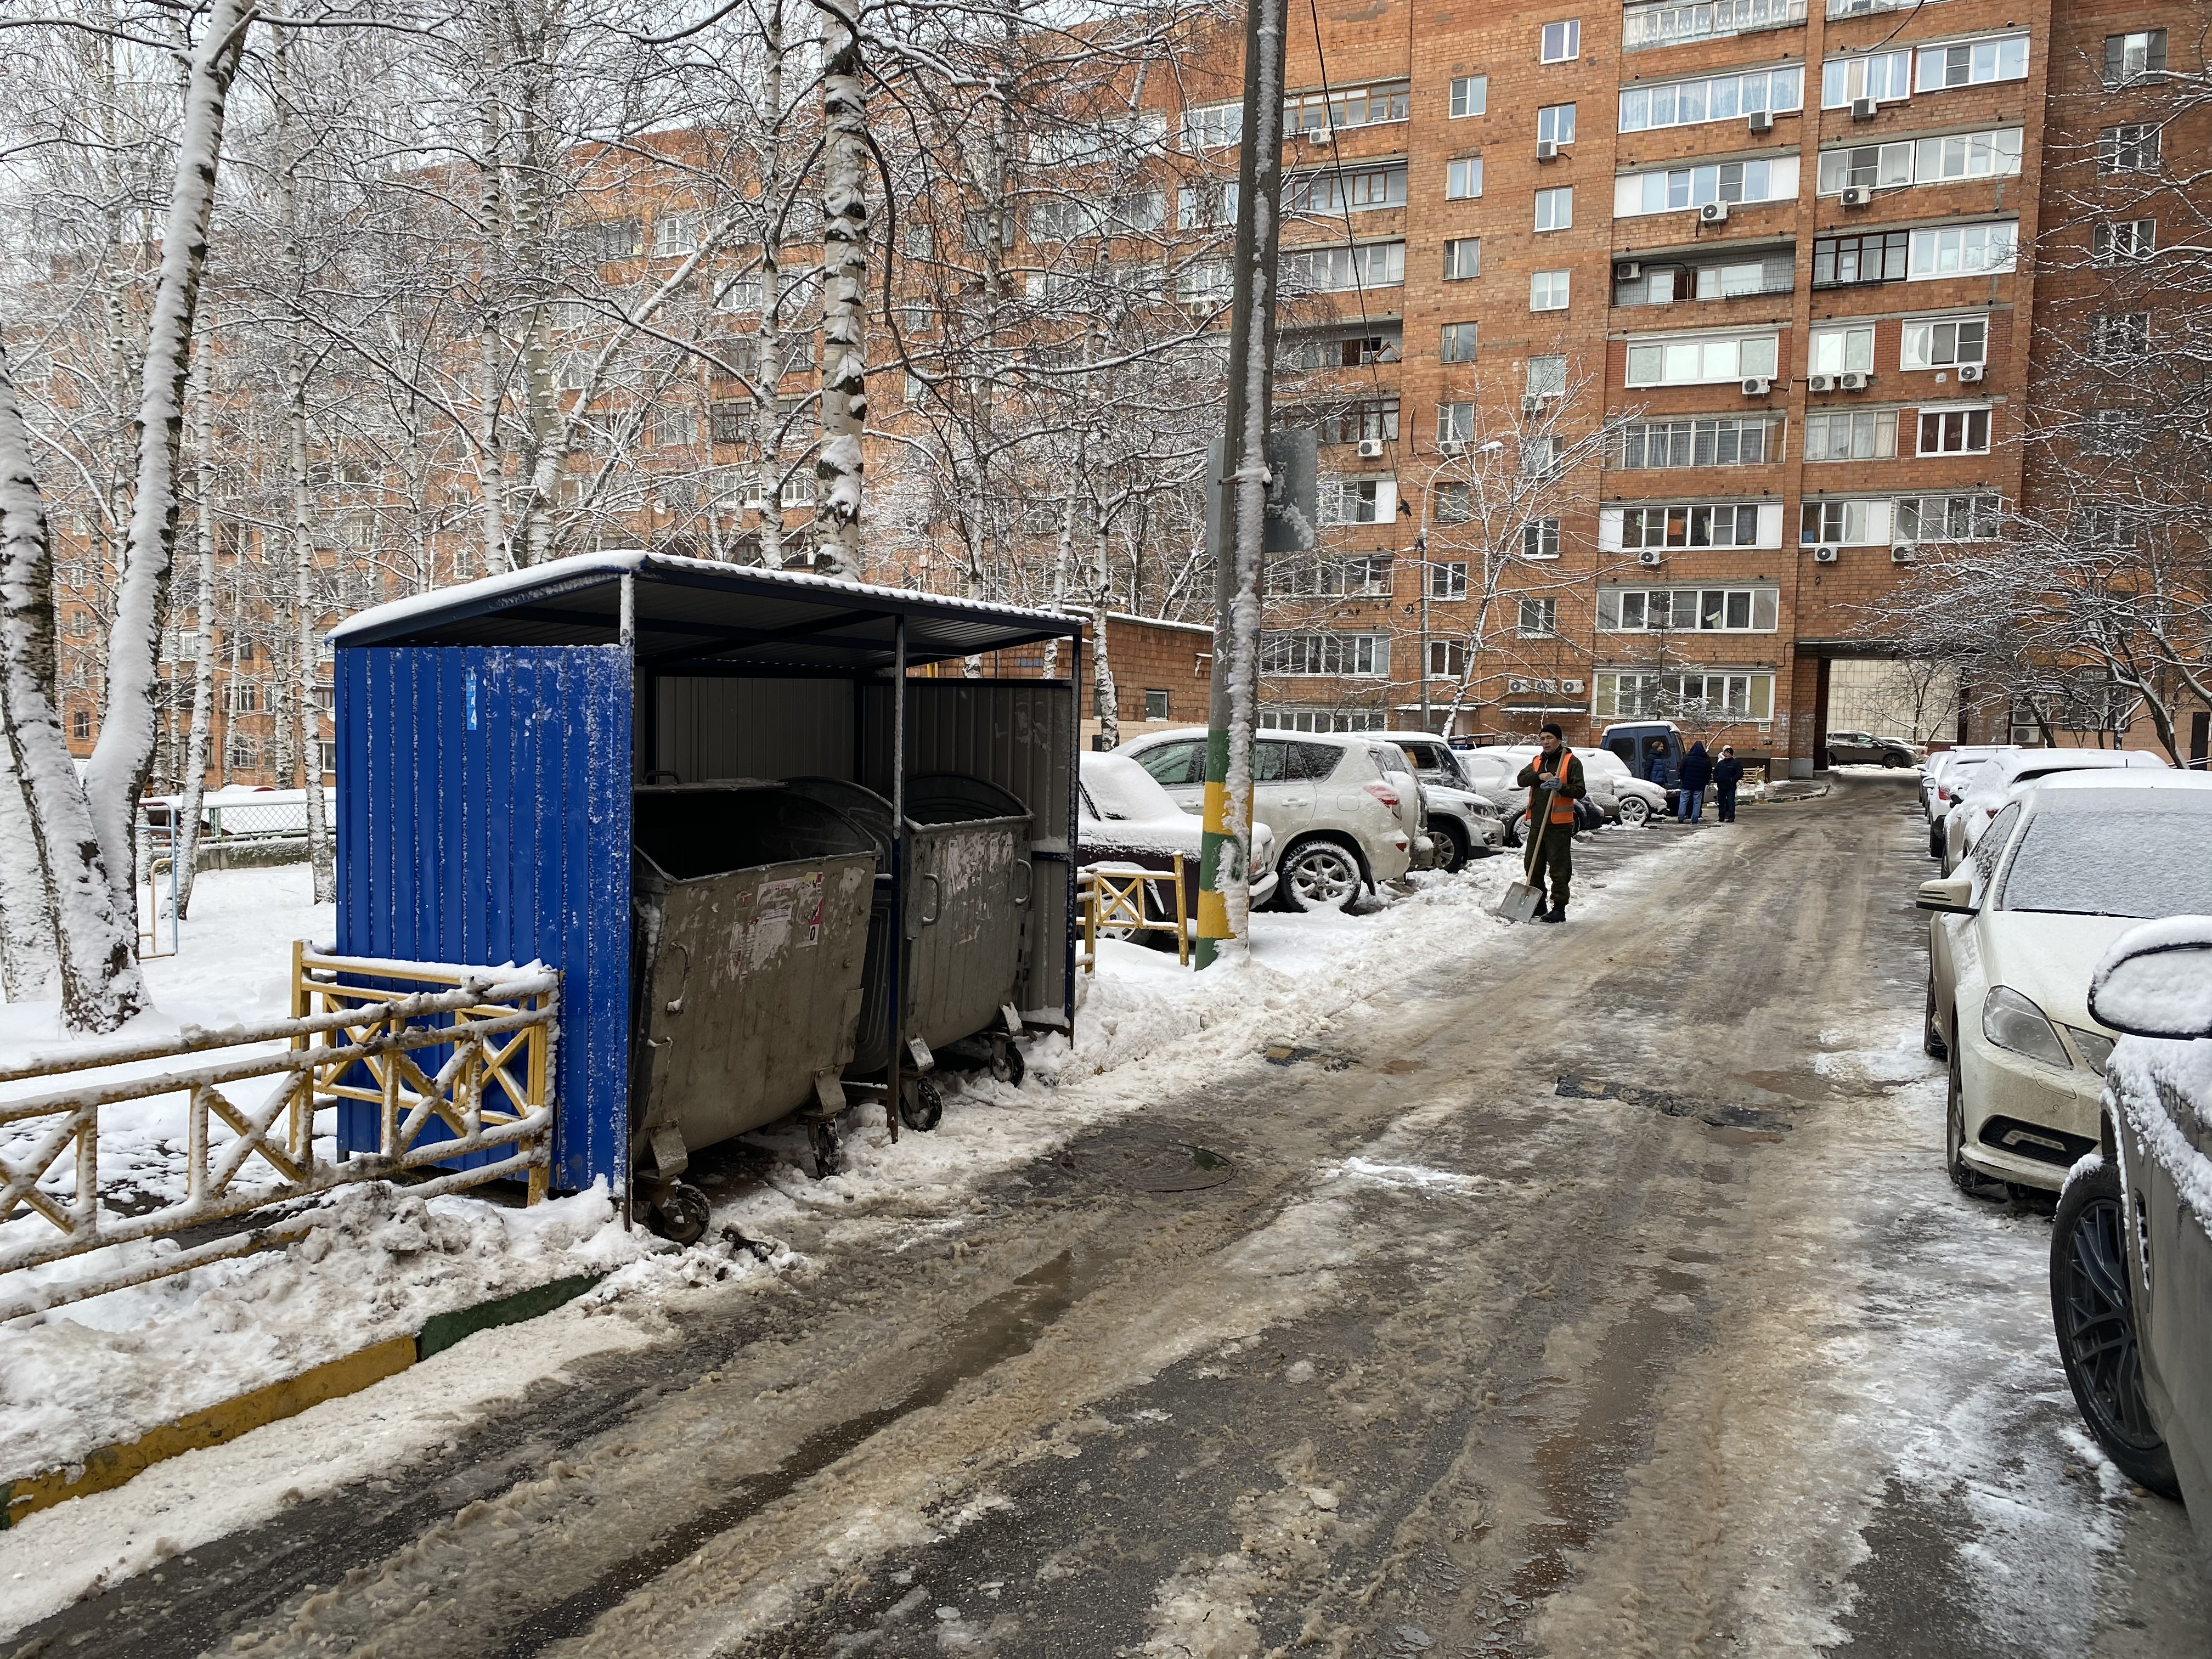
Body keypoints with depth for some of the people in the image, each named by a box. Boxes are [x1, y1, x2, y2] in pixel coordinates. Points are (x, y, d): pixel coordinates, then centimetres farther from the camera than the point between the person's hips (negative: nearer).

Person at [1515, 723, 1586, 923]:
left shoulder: (1571, 762, -2)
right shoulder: (1537, 762, 16)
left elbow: (1580, 791, -8)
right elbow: (1521, 779, 2)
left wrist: (1561, 787, -25)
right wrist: (1539, 776, -15)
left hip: (1559, 825, -7)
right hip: (1537, 823, 7)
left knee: (1559, 869, -4)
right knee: (1533, 866, 11)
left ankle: (1559, 909, 0)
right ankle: (1538, 905, 23)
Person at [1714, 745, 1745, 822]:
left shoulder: (1736, 763, -5)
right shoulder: (1721, 763, 13)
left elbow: (1740, 774, -12)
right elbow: (1715, 772, 22)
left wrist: (1733, 780, -16)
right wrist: (1716, 779, 7)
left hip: (1730, 787, -6)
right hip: (1721, 786, 6)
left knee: (1730, 802, -5)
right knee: (1721, 802, 9)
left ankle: (1731, 817, -3)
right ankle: (1722, 817, 16)